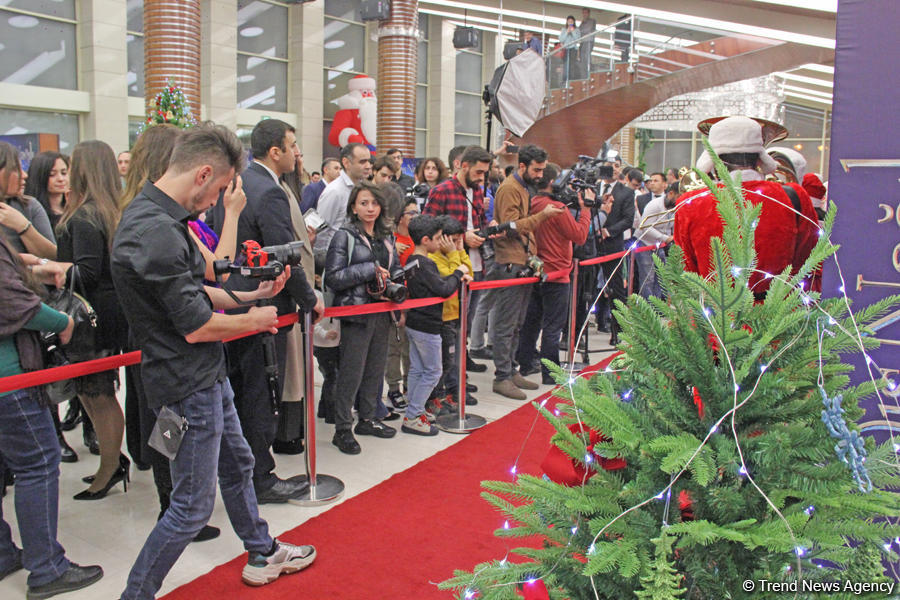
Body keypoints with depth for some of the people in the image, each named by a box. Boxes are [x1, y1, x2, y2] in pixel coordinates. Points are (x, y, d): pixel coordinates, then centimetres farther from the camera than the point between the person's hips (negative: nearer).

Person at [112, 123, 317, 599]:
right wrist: (252, 320, -9)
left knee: (237, 465, 24)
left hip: (207, 375, 11)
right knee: (193, 505, 2)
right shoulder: (156, 231, -27)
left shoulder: (158, 217, 6)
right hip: (188, 386, -11)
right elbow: (196, 326, -25)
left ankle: (263, 555, 43)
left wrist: (250, 295, 7)